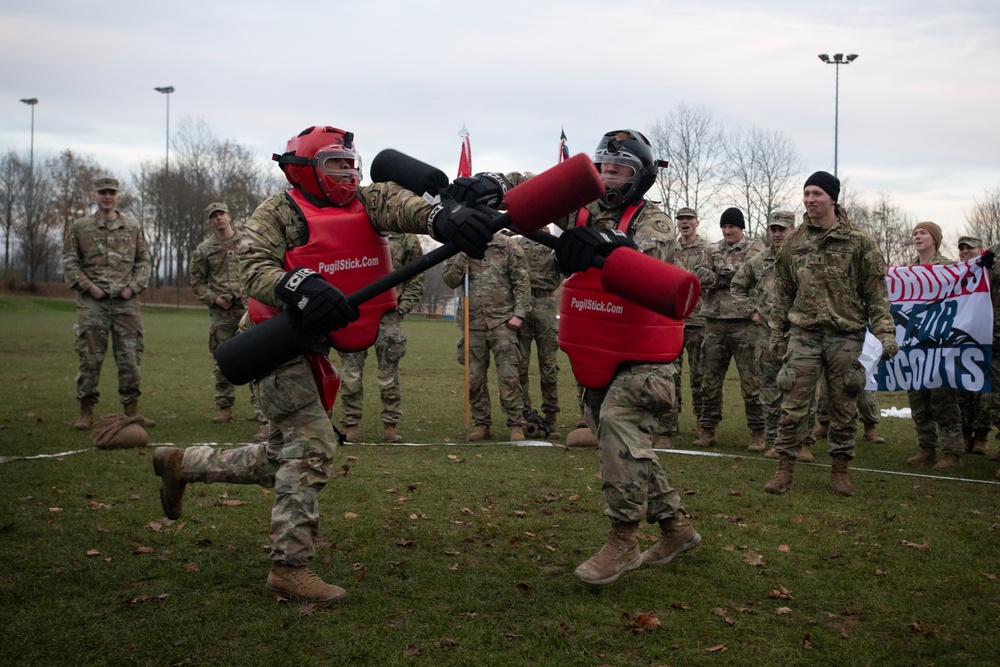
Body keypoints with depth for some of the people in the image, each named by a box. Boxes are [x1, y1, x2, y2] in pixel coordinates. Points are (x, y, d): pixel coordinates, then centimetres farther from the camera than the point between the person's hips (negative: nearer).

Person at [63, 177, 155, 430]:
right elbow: (69, 262, 5)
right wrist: (88, 286, -8)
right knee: (90, 357, 0)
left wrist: (134, 286, -3)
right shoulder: (79, 228, 7)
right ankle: (86, 412, 8)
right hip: (92, 303, -1)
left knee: (130, 357, 3)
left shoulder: (133, 228, 11)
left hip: (126, 302, 1)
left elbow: (144, 261, 12)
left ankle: (131, 409, 12)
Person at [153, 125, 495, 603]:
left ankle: (181, 462, 35)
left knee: (283, 458, 16)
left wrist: (443, 216, -39)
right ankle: (290, 567, -6)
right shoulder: (278, 213, -8)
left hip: (310, 350, 8)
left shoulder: (363, 203, 5)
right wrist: (300, 288, -42)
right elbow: (254, 267, -21)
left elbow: (399, 205, -16)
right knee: (312, 444, -15)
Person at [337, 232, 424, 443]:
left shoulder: (407, 239, 4)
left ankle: (390, 424, 14)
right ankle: (350, 424, 11)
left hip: (388, 315, -1)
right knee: (350, 374, 2)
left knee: (389, 374, 5)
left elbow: (416, 281, 7)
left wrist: (401, 308, -3)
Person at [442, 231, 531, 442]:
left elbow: (522, 281, 0)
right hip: (473, 322, 3)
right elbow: (450, 280, -1)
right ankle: (481, 425, 17)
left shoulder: (507, 245, 1)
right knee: (474, 378, 7)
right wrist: (463, 252, -10)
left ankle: (516, 425, 1)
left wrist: (519, 313, -8)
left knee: (508, 376, -5)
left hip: (501, 321, -3)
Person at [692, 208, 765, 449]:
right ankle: (707, 430, 15)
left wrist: (717, 276, -10)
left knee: (750, 380, -1)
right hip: (714, 321, 4)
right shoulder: (712, 250, 15)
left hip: (744, 322, -4)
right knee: (711, 379, 8)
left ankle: (758, 432, 6)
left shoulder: (755, 248, 4)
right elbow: (699, 277, 0)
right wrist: (730, 277, -12)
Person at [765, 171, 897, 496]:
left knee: (844, 407, 6)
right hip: (803, 334, 1)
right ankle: (785, 468, 5)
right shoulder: (793, 243, 8)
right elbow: (782, 294, 14)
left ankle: (840, 470, 18)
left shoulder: (858, 241, 1)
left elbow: (876, 292, 1)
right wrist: (777, 334, 12)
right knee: (794, 404, -3)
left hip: (846, 336, -1)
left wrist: (885, 332, -7)